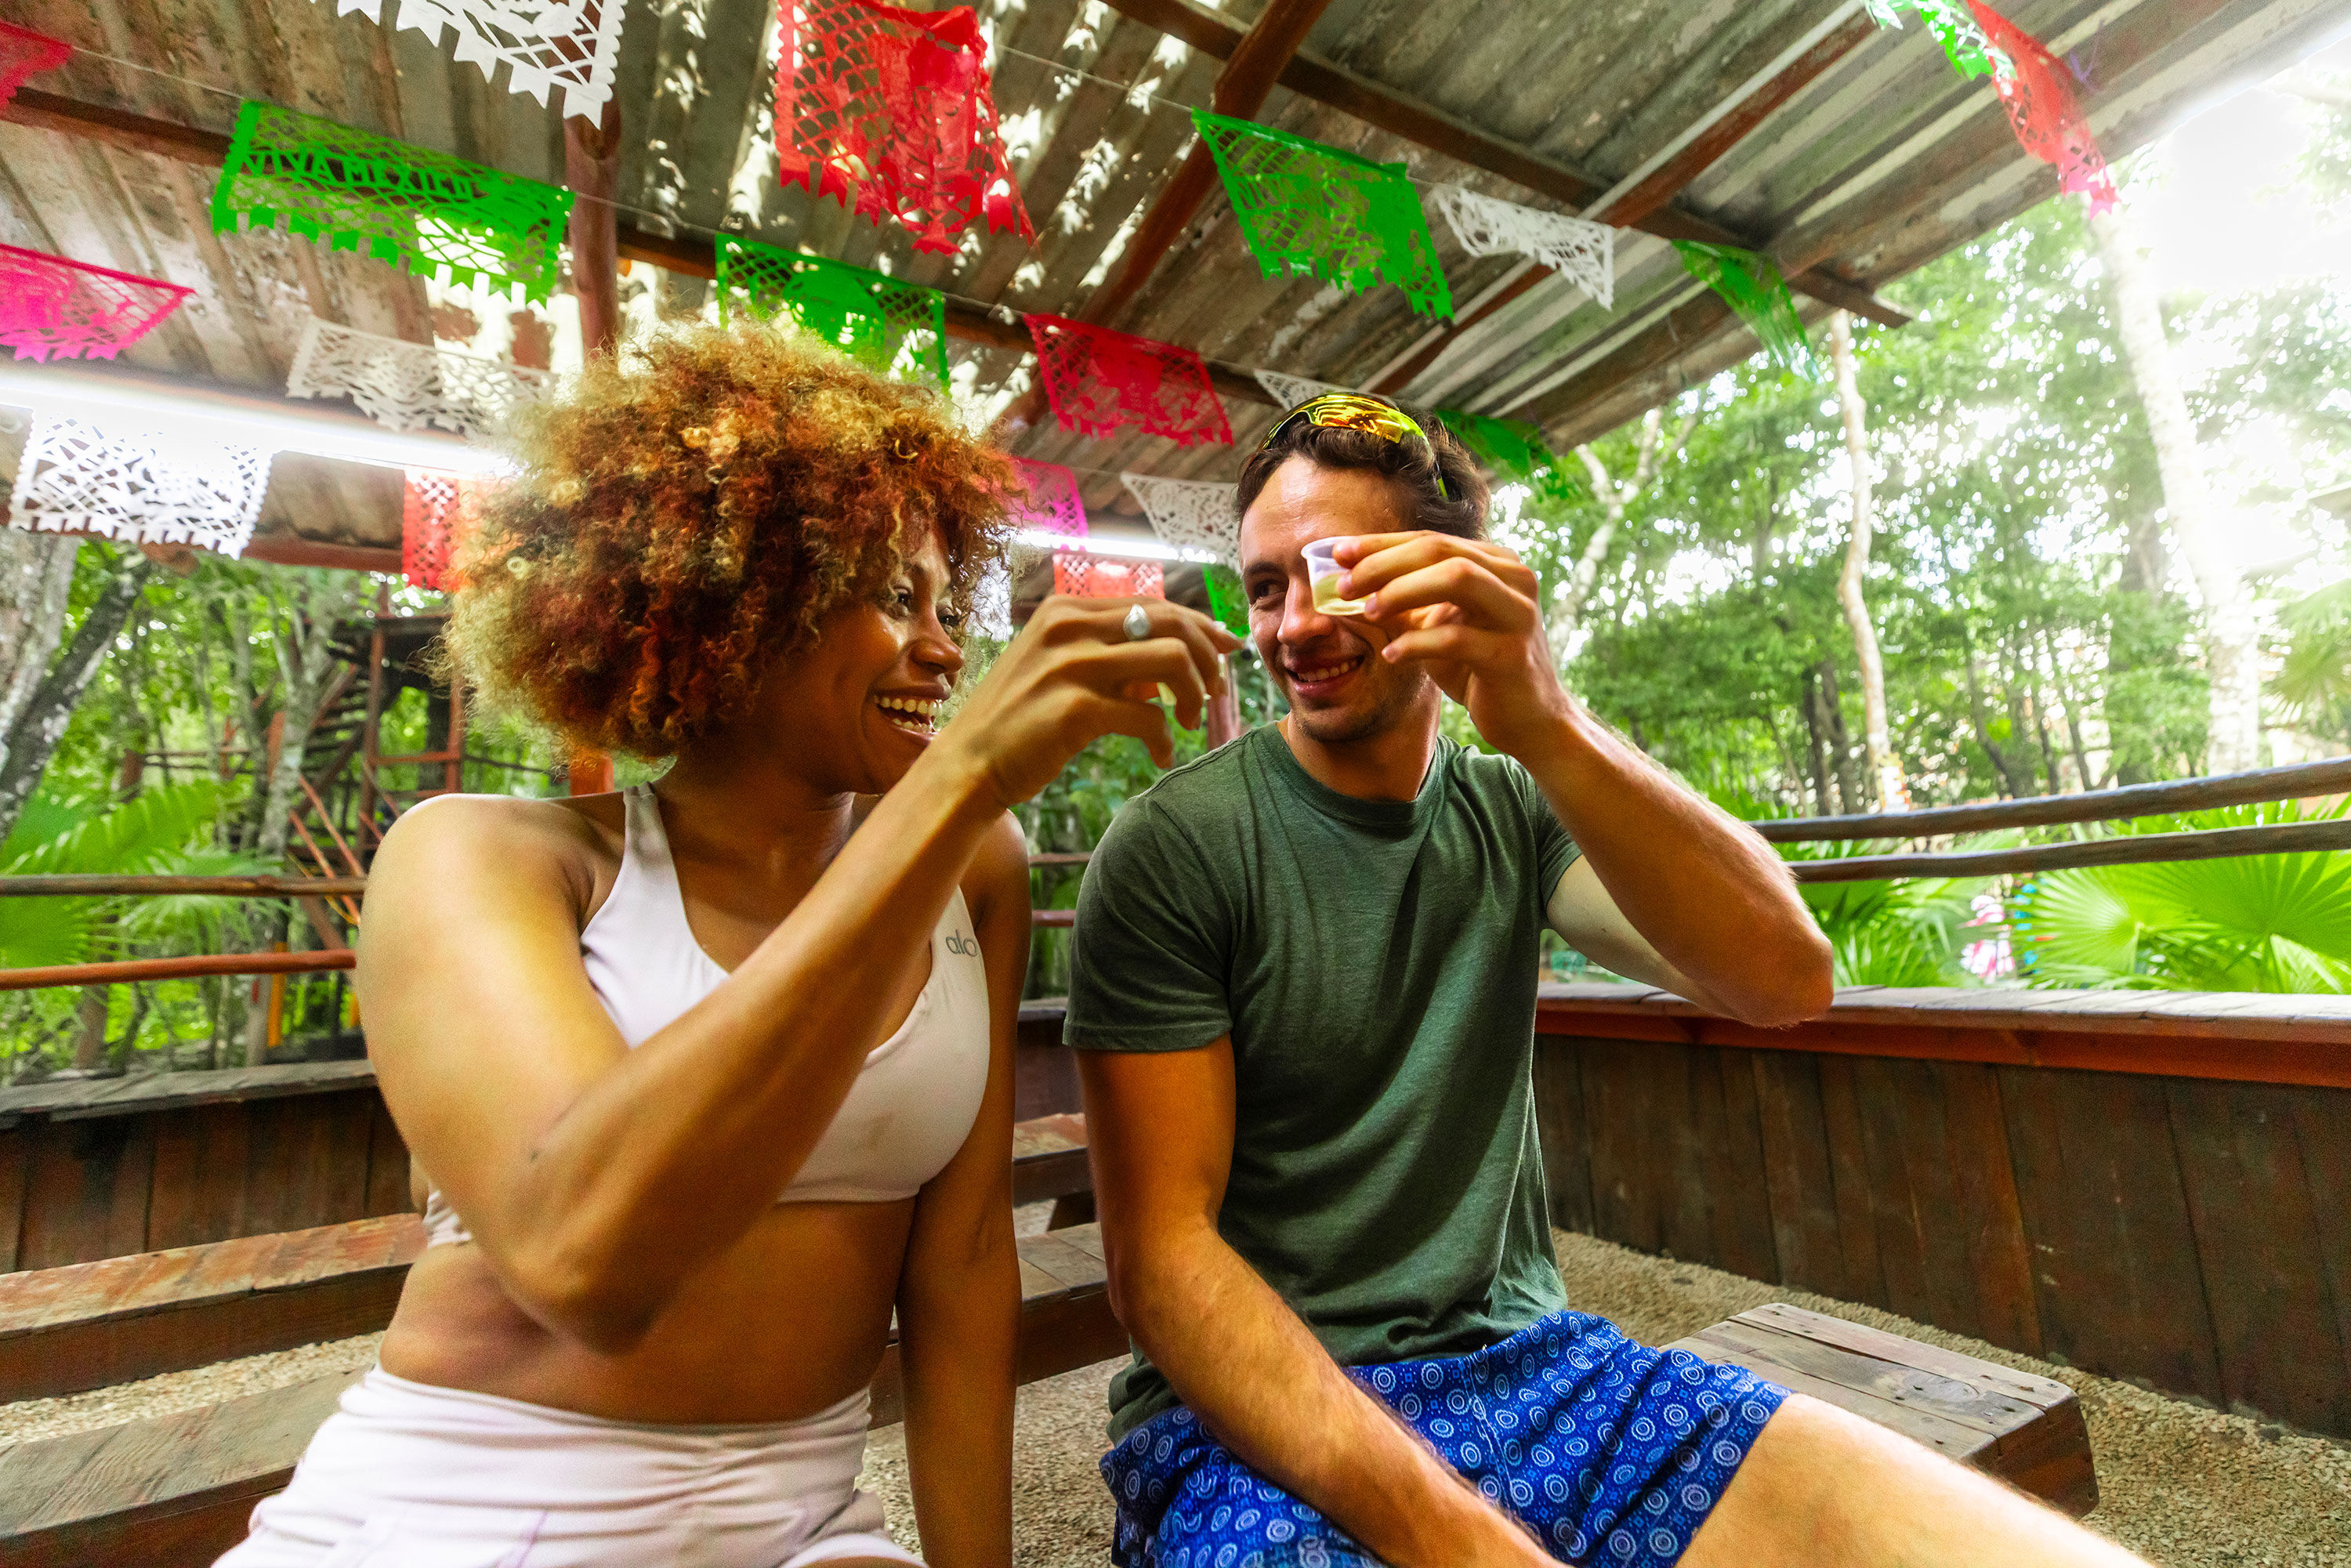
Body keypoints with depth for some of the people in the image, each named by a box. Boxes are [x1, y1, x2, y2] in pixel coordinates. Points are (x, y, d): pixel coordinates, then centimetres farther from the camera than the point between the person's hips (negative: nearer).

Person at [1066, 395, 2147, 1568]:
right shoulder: (1172, 847, -11)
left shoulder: (1516, 812, 2)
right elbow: (1161, 1251, -13)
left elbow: (1786, 981, -13)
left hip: (1528, 1361, 3)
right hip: (1263, 1418, -2)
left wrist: (1547, 727, -28)